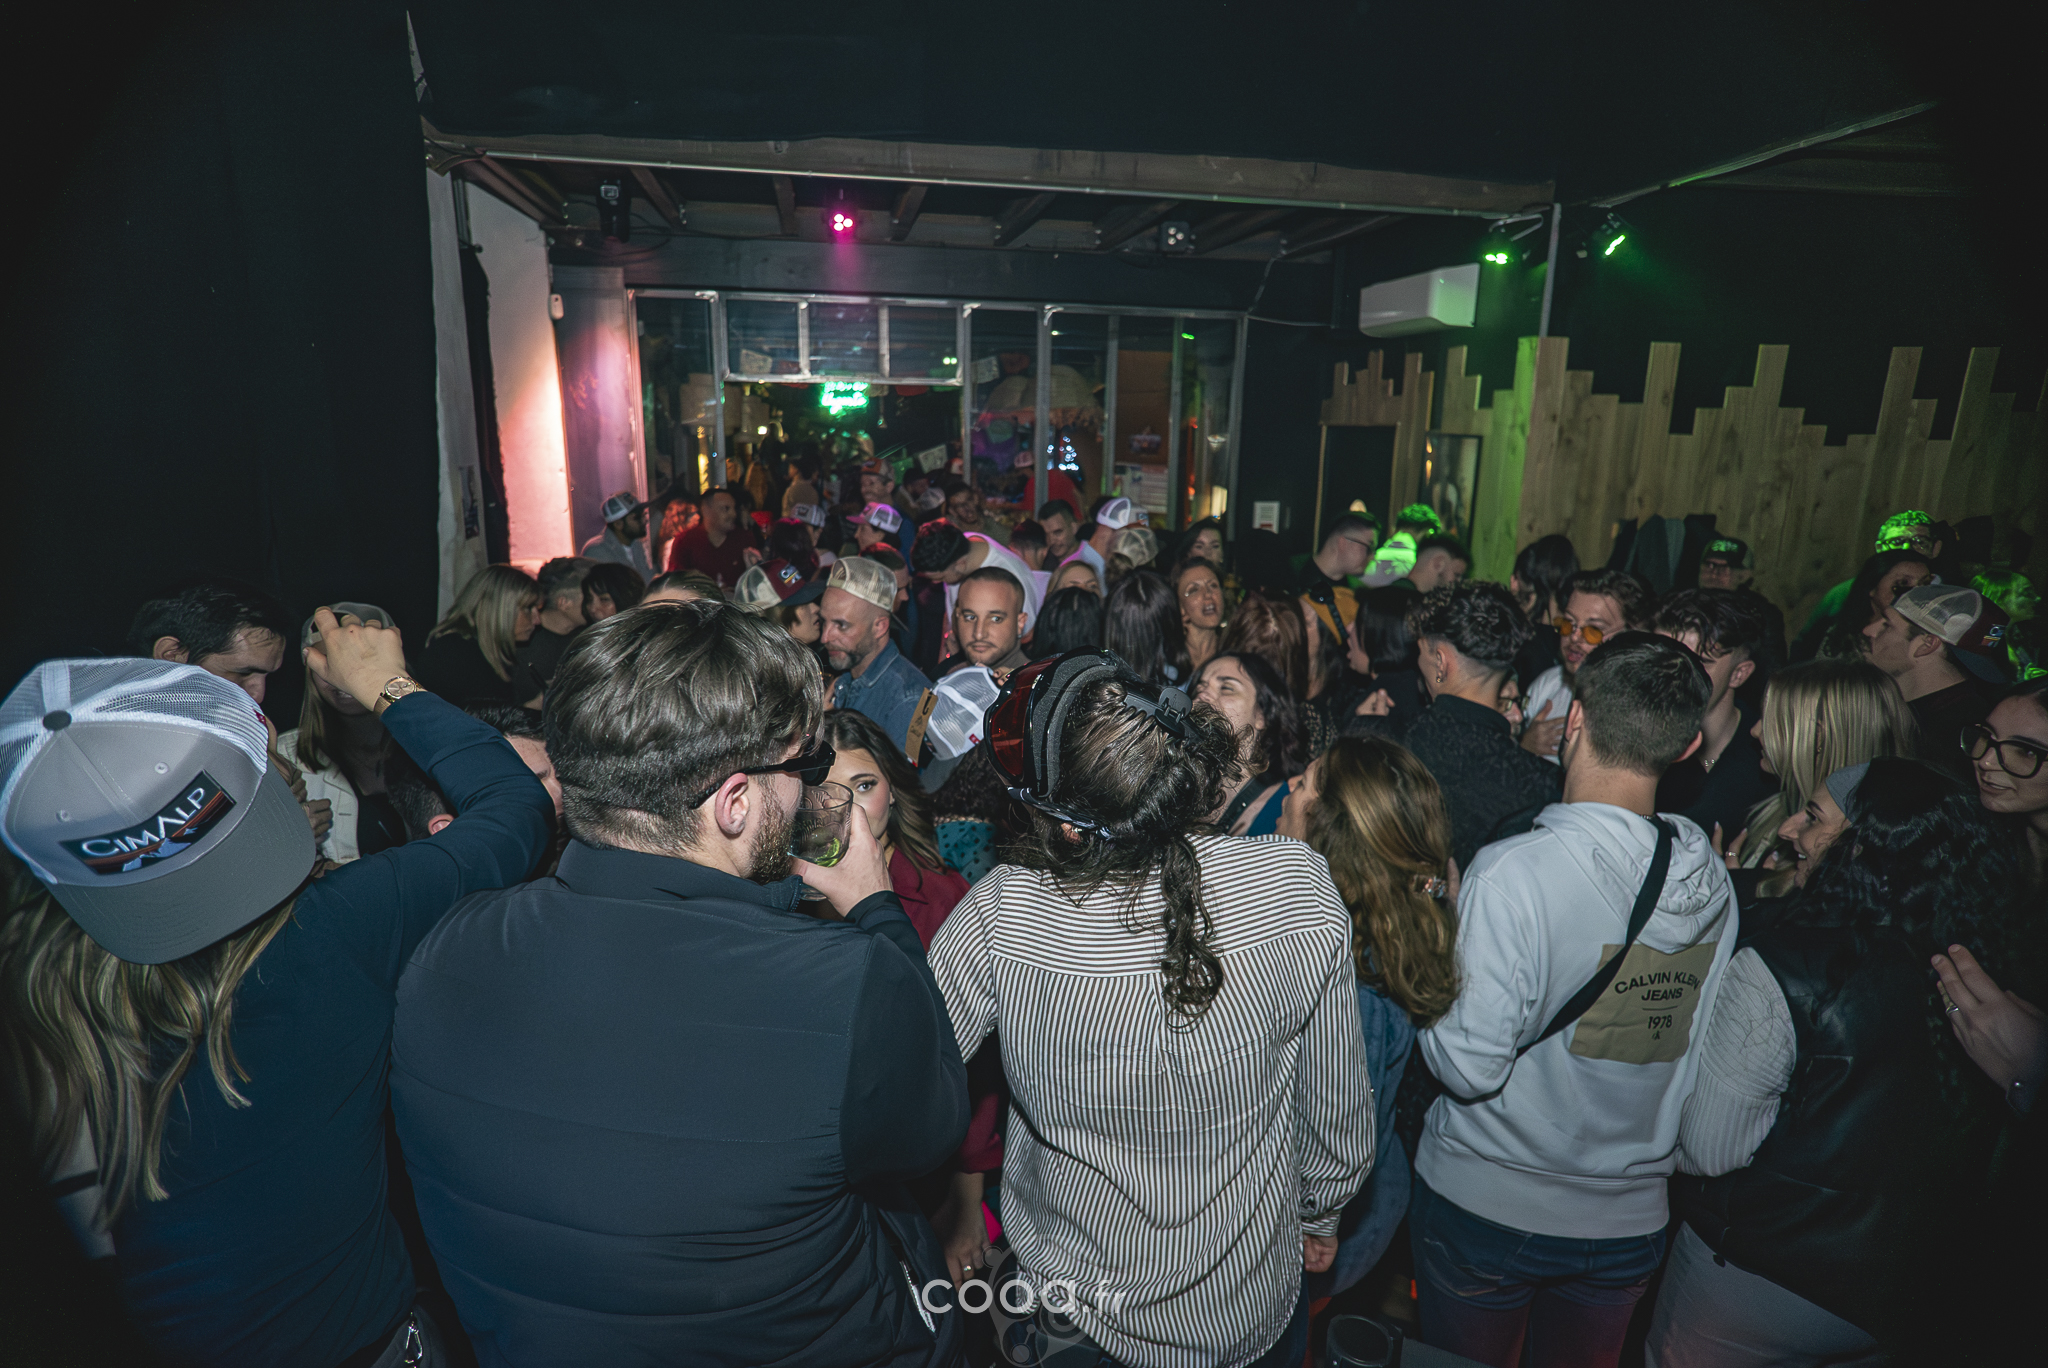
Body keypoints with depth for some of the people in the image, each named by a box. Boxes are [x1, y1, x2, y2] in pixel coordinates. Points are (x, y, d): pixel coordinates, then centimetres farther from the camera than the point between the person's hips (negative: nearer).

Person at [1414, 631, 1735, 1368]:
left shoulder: (1513, 871, -27)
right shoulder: (1713, 880, -7)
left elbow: (1469, 1067, -24)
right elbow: (1693, 1052, 3)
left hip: (1486, 1208, -4)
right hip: (1632, 1217, 5)